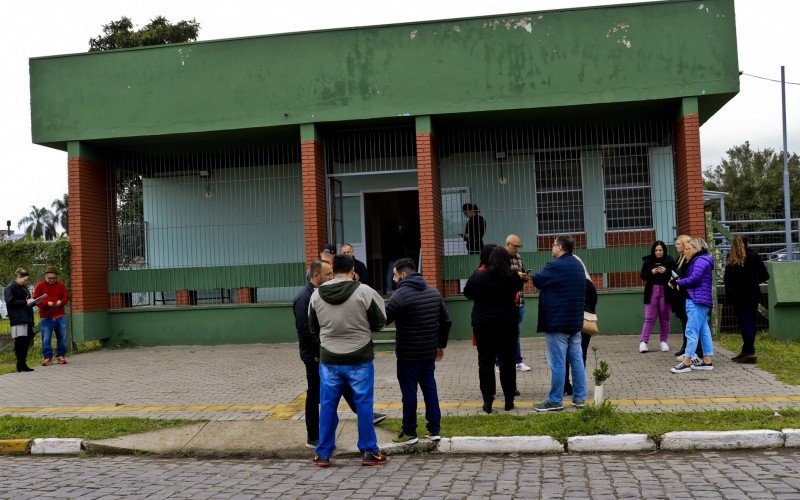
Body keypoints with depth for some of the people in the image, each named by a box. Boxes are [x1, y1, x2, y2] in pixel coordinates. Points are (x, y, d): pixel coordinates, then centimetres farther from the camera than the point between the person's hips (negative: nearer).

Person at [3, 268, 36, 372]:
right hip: (18, 320, -9)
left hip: (27, 318, 9)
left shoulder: (23, 288, 23)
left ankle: (23, 363, 14)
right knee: (20, 341, -10)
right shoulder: (10, 288, -4)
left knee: (27, 340, 7)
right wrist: (25, 302, -15)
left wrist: (33, 302, 10)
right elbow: (10, 302, -14)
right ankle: (21, 365, -7)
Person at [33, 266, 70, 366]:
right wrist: (47, 303, -19)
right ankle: (47, 357, 5)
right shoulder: (40, 286, 1)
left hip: (60, 316, 2)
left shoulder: (61, 285, 8)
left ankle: (61, 356, 14)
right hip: (45, 317, -2)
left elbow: (66, 298, 8)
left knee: (62, 337, 4)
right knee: (46, 338, -2)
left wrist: (60, 302, -14)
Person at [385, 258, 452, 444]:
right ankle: (435, 430, 18)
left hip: (408, 355, -6)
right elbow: (446, 322, 13)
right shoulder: (434, 293, 7)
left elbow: (382, 319, -21)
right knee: (430, 388, 14)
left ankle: (409, 433, 12)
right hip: (430, 352, 6)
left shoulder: (401, 294, -15)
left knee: (409, 392, 3)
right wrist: (441, 345, 21)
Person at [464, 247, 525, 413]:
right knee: (507, 361, 11)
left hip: (483, 324, 0)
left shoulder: (478, 276, -8)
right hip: (507, 323, 1)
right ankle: (509, 400, 15)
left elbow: (467, 293, 7)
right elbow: (519, 286, 14)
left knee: (485, 362, 7)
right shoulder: (512, 277, -8)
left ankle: (487, 401, 6)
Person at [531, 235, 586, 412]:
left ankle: (555, 401, 2)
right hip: (575, 321, 9)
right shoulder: (578, 265, 13)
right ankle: (579, 397, 15)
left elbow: (537, 281, -5)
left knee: (557, 363, -3)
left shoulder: (555, 266, -15)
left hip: (557, 322, -9)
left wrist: (526, 277, 16)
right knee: (576, 360, 11)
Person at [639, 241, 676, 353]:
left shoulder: (670, 261, 0)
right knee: (649, 317, -3)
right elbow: (643, 276, 4)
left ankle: (664, 341, 17)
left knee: (665, 318, 7)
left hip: (666, 292, 0)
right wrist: (651, 272, -13)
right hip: (652, 291, 0)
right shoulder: (648, 261, 4)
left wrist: (666, 271, -21)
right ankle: (643, 342, -5)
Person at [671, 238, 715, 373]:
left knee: (692, 331, -10)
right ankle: (708, 361, 15)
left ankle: (686, 362, -10)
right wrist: (680, 282, 2)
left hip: (697, 301, -11)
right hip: (701, 301, 11)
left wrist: (679, 282, -7)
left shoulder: (700, 261, -11)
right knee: (704, 331, 11)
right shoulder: (699, 260, 21)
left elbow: (693, 279, -21)